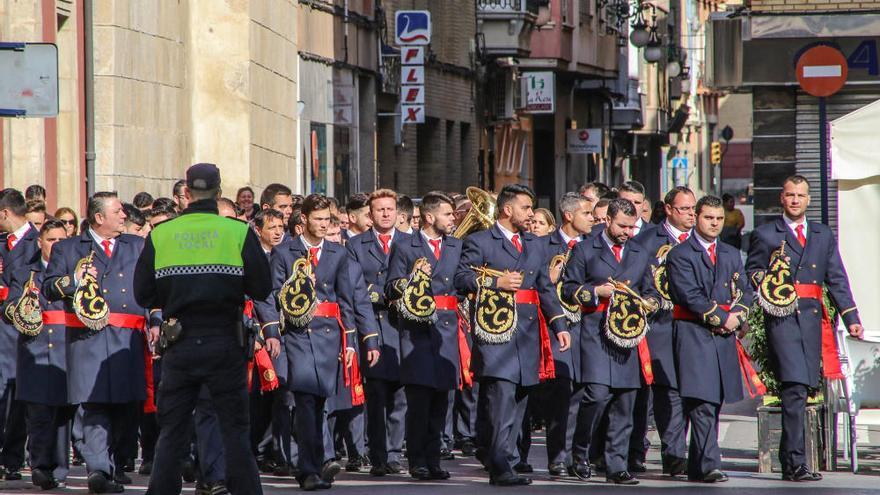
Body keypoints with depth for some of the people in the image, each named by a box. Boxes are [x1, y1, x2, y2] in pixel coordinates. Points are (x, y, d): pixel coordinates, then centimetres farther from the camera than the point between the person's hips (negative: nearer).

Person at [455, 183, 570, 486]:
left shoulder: (537, 245, 20)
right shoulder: (480, 242, 2)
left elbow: (546, 289, 19)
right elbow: (461, 279, -6)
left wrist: (559, 326, 8)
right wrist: (497, 283, -15)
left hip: (529, 333, 7)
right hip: (496, 332, -7)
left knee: (518, 401, 9)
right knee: (501, 398, -13)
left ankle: (491, 454, 20)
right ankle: (501, 466, -15)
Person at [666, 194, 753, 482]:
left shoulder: (731, 255, 19)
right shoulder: (680, 255, -1)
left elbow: (745, 291, 15)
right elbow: (690, 296, -11)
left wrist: (738, 316, -5)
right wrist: (722, 317, -12)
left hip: (725, 337, 6)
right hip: (694, 334, -6)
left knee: (715, 402, 7)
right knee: (702, 402, -14)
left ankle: (697, 467, 13)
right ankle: (709, 465, -21)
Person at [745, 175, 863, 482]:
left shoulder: (824, 236, 20)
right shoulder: (765, 235, 11)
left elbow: (837, 279, 15)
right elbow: (751, 271, 10)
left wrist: (850, 317, 6)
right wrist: (763, 280, -13)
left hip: (812, 317, 4)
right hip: (781, 316, -4)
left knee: (801, 388, 4)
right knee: (795, 387, -15)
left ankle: (789, 457, 16)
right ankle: (795, 462, -17)